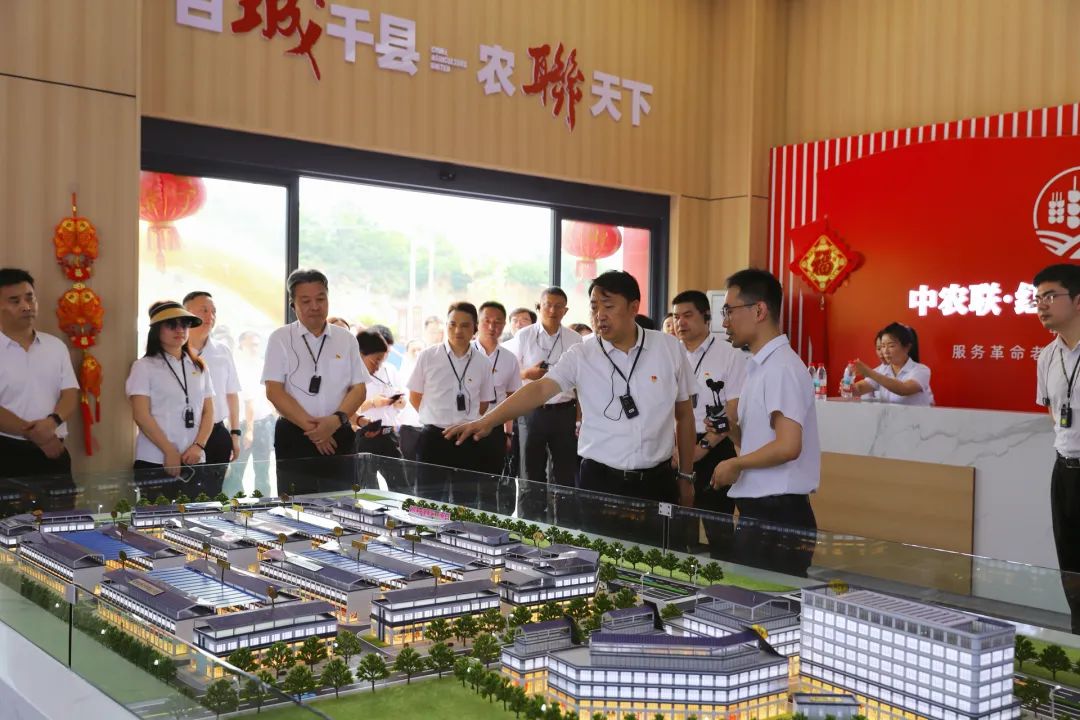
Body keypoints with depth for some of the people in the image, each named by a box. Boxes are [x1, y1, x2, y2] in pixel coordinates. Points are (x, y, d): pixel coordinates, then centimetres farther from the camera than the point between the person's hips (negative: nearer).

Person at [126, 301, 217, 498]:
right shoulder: (144, 367, 0)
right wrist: (170, 452, -12)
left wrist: (198, 446, -6)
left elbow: (208, 412, 10)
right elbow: (141, 415, -7)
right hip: (154, 462, -4)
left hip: (194, 462, 4)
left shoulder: (199, 367, 13)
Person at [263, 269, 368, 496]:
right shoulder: (280, 339, 3)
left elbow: (358, 388, 5)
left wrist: (336, 420, -13)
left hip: (338, 436, 2)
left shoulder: (346, 339, 10)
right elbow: (274, 391, -4)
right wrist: (309, 425, -13)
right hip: (294, 437, -2)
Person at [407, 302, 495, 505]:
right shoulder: (427, 356, -3)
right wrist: (437, 419, 4)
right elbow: (414, 397, 6)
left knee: (466, 502, 8)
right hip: (433, 439, -1)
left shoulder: (482, 363, 2)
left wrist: (465, 422, 7)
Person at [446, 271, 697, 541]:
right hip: (600, 481, -1)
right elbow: (540, 389, -18)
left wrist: (686, 476, 10)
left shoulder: (670, 348, -1)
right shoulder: (581, 355, -5)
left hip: (658, 481, 1)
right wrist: (487, 421, -33)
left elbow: (684, 414, 7)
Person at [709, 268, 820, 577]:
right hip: (758, 513, 9)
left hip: (777, 518, -9)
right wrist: (731, 429, 5)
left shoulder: (781, 368, -14)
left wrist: (735, 464, -10)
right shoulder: (760, 367, 15)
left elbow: (788, 447, -23)